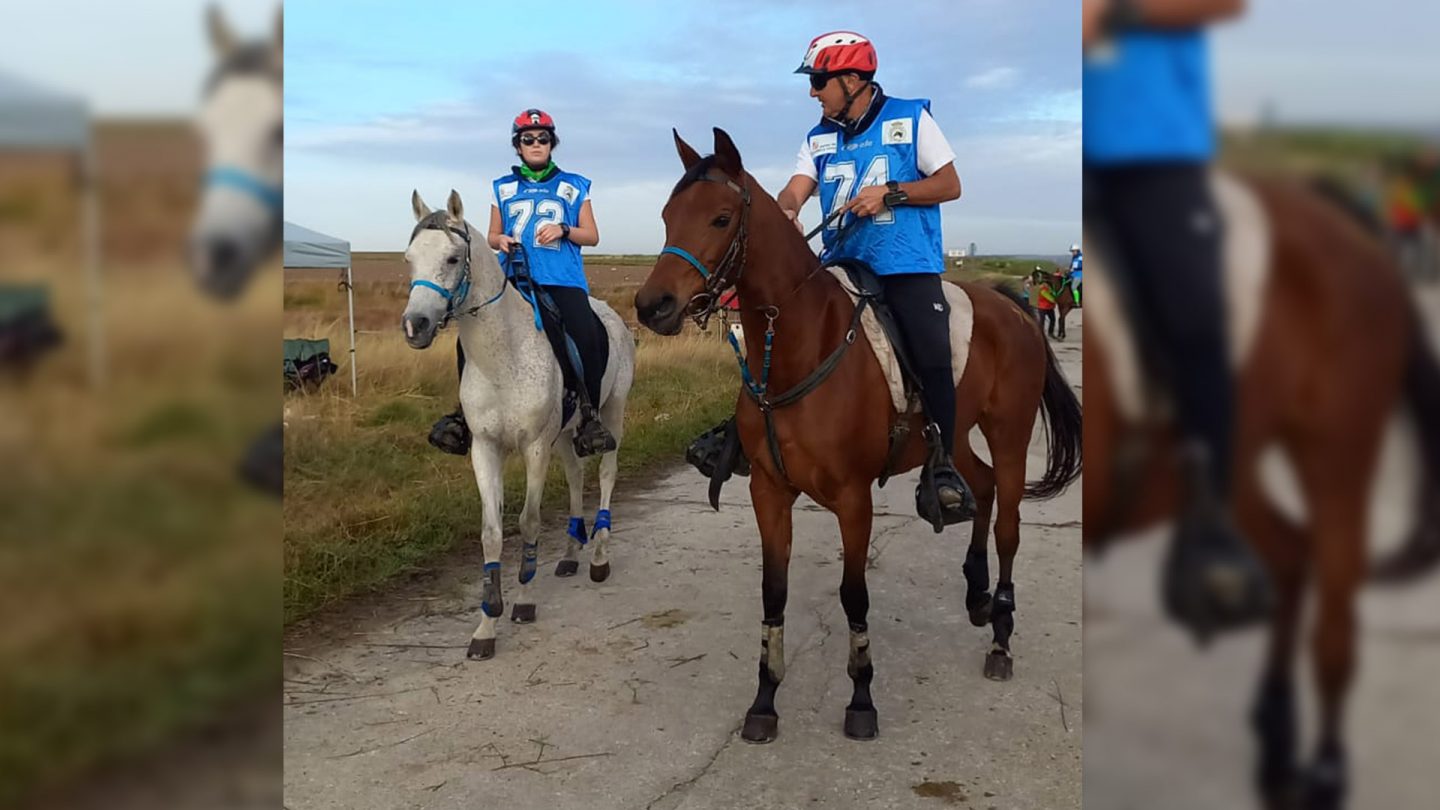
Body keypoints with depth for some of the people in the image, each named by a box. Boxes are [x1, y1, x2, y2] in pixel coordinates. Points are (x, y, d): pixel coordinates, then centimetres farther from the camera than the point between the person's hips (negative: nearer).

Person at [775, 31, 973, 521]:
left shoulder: (910, 119, 3)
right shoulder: (819, 139, 13)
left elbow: (950, 185, 0)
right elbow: (794, 190, -1)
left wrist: (889, 193, -14)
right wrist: (785, 214, -25)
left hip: (907, 262, -4)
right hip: (841, 263, 5)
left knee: (932, 355, -19)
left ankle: (944, 467, -7)